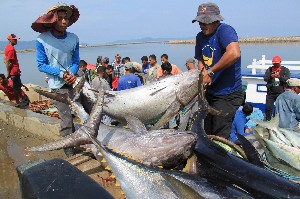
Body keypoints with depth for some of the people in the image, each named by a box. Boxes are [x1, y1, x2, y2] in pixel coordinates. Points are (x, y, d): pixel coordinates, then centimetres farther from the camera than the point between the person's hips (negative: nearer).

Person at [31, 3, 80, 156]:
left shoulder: (73, 38, -2)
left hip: (74, 80, 4)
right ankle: (68, 148, 13)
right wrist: (61, 74, -17)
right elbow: (41, 65, -7)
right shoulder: (42, 40, -12)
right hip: (57, 85, -4)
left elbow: (76, 61, 6)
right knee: (66, 118, -5)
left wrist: (72, 73, -15)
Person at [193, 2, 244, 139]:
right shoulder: (200, 37, 7)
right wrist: (203, 74, -10)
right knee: (208, 133, 20)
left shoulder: (225, 30, -17)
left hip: (228, 93, -8)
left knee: (220, 137, -2)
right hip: (210, 92, 8)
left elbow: (234, 53, -35)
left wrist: (211, 72, -27)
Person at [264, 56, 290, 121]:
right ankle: (267, 120, 15)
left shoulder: (285, 70, 4)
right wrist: (270, 76, -24)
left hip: (281, 93, -1)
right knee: (268, 108, 3)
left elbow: (288, 79, -9)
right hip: (270, 93, 2)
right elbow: (265, 79, -2)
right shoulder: (269, 69, 9)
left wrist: (280, 77, -27)